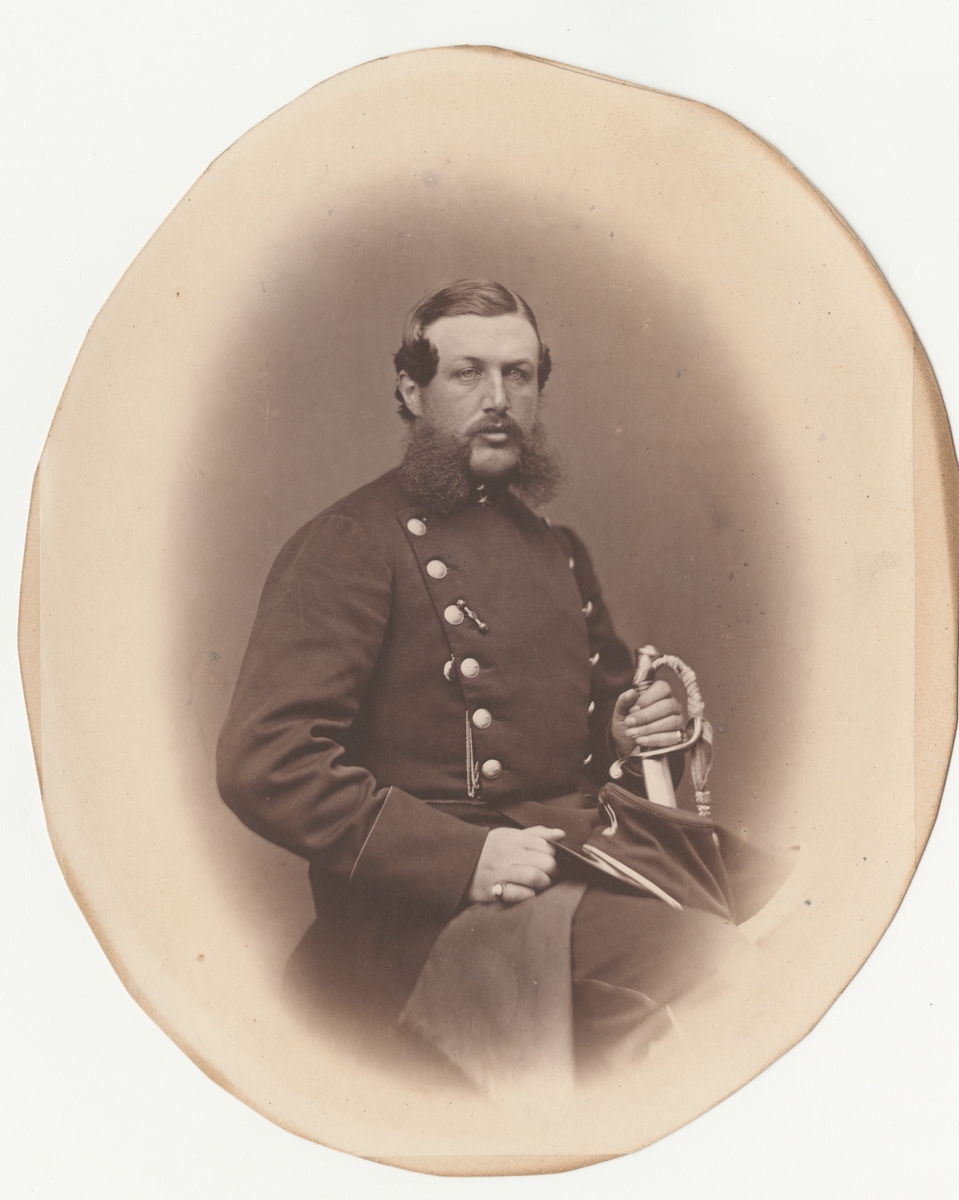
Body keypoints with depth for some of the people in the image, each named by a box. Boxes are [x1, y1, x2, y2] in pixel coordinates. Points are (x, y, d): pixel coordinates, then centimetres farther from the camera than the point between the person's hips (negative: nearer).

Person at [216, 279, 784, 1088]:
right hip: (433, 902, -7)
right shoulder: (352, 546, -5)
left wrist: (629, 727, 9)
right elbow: (262, 764, -16)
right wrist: (461, 857, -22)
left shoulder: (557, 549, 20)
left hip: (588, 852, 8)